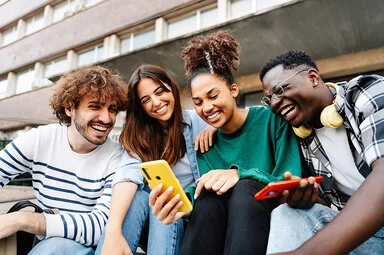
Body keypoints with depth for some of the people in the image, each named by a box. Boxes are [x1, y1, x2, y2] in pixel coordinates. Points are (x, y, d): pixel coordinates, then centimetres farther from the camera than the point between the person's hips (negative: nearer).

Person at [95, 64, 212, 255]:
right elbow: (128, 174, -21)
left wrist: (214, 128, -21)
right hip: (150, 217, 1)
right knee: (137, 197, -30)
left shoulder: (197, 120, -5)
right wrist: (113, 231, -37)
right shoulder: (139, 134, -2)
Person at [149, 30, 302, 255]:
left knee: (244, 187, -33)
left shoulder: (271, 120, -8)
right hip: (224, 225, 3)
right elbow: (204, 201, -6)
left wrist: (240, 175, -31)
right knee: (210, 193, -30)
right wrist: (181, 205, -29)